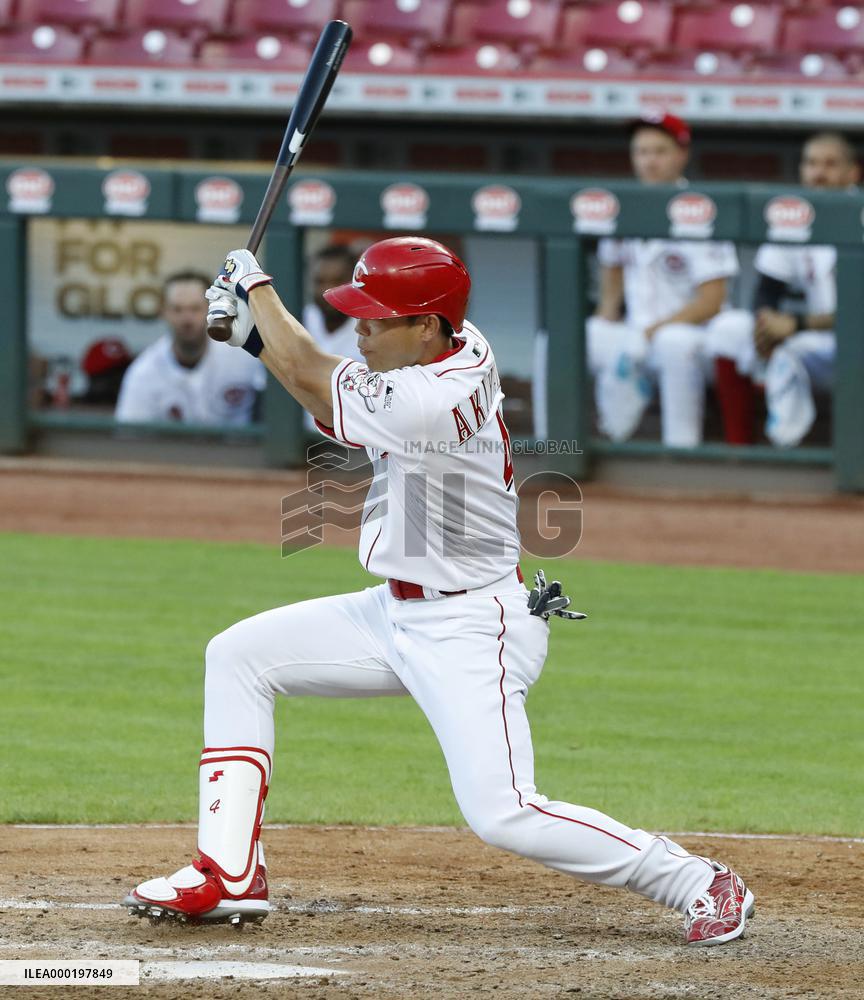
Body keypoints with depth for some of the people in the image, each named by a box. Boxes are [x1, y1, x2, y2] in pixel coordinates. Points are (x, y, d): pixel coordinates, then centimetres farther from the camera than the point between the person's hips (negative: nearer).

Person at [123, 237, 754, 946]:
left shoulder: (430, 403, -28)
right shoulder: (462, 347, -2)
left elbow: (310, 379, -12)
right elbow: (333, 397, 12)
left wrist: (255, 284, 3)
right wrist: (255, 332, 1)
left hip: (469, 632, -10)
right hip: (399, 612, 10)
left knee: (503, 814, -20)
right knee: (238, 655, 9)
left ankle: (699, 884, -4)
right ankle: (232, 877, 9)